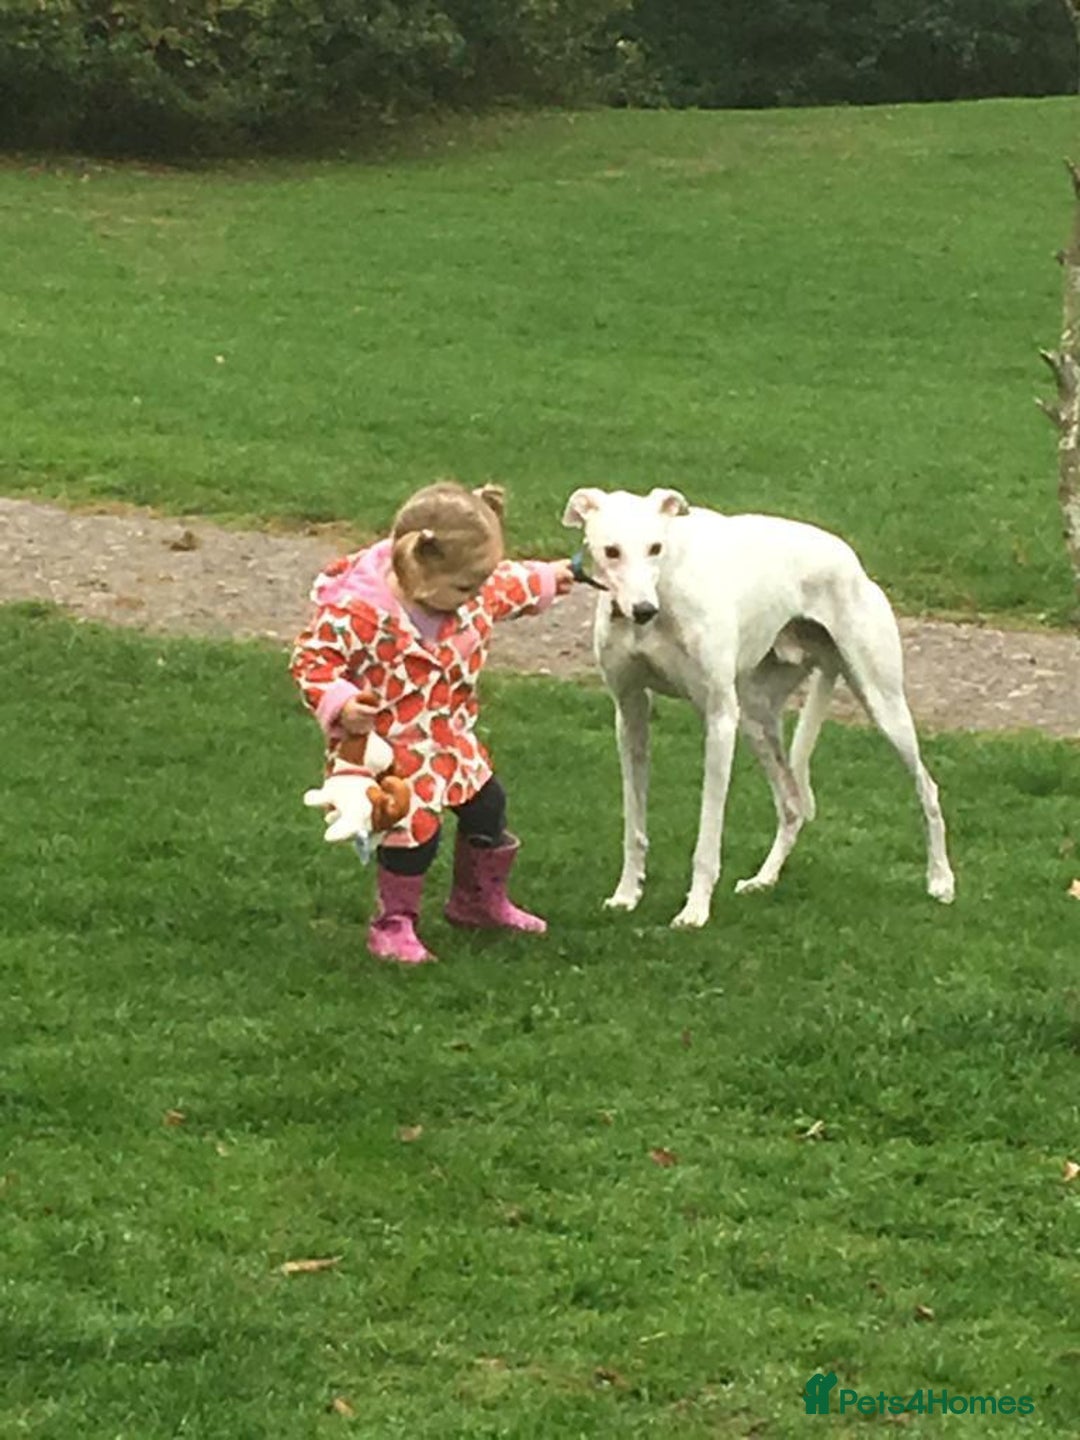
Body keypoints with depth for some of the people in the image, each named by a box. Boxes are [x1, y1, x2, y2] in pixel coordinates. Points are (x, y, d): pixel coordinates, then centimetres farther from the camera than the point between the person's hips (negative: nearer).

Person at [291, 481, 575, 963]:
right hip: (385, 748, -8)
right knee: (417, 825, -19)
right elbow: (311, 659, -23)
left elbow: (507, 586, 16)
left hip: (450, 739, 8)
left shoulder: (471, 593, -7)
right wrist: (340, 704, -38)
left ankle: (480, 900, 43)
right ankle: (393, 924, 1)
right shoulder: (357, 611, -29)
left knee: (485, 806, 18)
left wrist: (545, 579, 32)